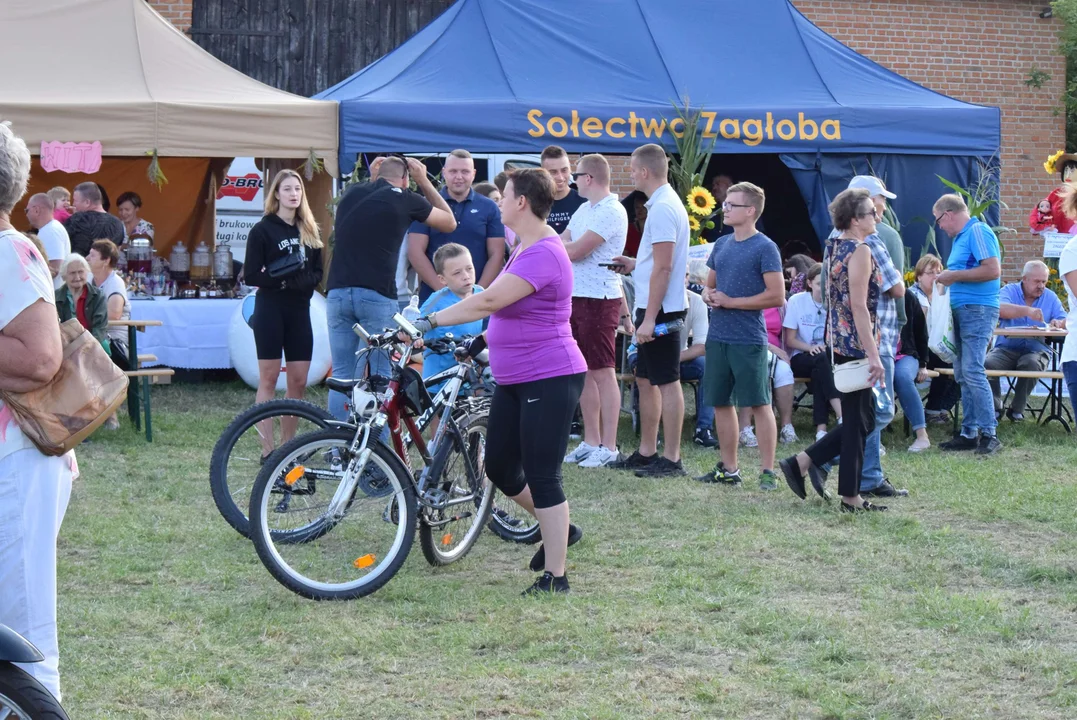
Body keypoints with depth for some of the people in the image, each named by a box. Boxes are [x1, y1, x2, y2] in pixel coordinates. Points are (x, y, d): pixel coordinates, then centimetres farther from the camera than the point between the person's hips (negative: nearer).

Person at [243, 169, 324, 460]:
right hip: (270, 309, -5)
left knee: (299, 382, 3)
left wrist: (302, 280, -10)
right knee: (269, 378, -4)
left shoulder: (310, 231, 13)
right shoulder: (263, 230, -2)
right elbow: (251, 275, -7)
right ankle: (267, 450, -4)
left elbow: (318, 272, 11)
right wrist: (280, 279, -21)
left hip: (299, 310, 5)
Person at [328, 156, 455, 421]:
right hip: (377, 296, -4)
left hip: (338, 292, 4)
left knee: (341, 376, 7)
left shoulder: (352, 193, 14)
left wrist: (372, 178, 35)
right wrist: (424, 181, 22)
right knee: (381, 378, 1)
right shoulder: (406, 200, 2)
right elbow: (450, 222, 18)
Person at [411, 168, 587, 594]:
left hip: (549, 381, -10)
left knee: (541, 478, -7)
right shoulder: (525, 248, 14)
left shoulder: (544, 254, -20)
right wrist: (484, 340, 19)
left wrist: (430, 322, -29)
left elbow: (489, 301, -30)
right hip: (514, 379, 10)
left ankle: (555, 576, -1)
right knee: (500, 468, 14)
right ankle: (557, 529, 34)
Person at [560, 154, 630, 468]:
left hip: (599, 299, -9)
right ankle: (591, 441, 19)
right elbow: (560, 245, 14)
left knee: (603, 373, -6)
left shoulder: (612, 212, -14)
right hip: (576, 297, 9)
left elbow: (575, 251, -18)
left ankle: (609, 447, -4)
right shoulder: (585, 209, 16)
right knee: (583, 372, 12)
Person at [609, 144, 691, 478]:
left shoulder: (662, 209, -18)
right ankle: (646, 453, 23)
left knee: (667, 382, -6)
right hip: (655, 311, 11)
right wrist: (635, 264, 24)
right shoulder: (666, 203, 14)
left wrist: (649, 318, -23)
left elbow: (664, 267, -23)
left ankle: (671, 459, -2)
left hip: (660, 310, -11)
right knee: (646, 379, 16)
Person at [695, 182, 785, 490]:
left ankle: (768, 472, 1)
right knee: (720, 403, 10)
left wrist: (730, 302, -14)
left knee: (759, 404, -3)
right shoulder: (721, 245, 12)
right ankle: (728, 468, 19)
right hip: (718, 336, 7)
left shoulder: (765, 248, -9)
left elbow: (777, 296, -14)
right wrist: (709, 296, -1)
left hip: (749, 340, -7)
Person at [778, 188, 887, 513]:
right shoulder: (860, 251, -15)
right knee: (859, 420, -1)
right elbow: (859, 306, -20)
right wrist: (873, 356, -21)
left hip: (840, 341, 9)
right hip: (857, 344, -9)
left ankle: (802, 462, 11)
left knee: (860, 418, 15)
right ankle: (850, 497, 4)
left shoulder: (835, 247, 12)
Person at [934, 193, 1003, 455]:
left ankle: (989, 434, -13)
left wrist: (954, 276, -14)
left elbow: (993, 270, -20)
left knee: (973, 372, -14)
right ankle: (969, 433, 12)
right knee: (963, 374, 9)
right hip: (962, 311, 10)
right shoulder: (961, 237, 19)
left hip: (978, 310, -10)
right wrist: (949, 279, 11)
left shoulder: (978, 232, -11)